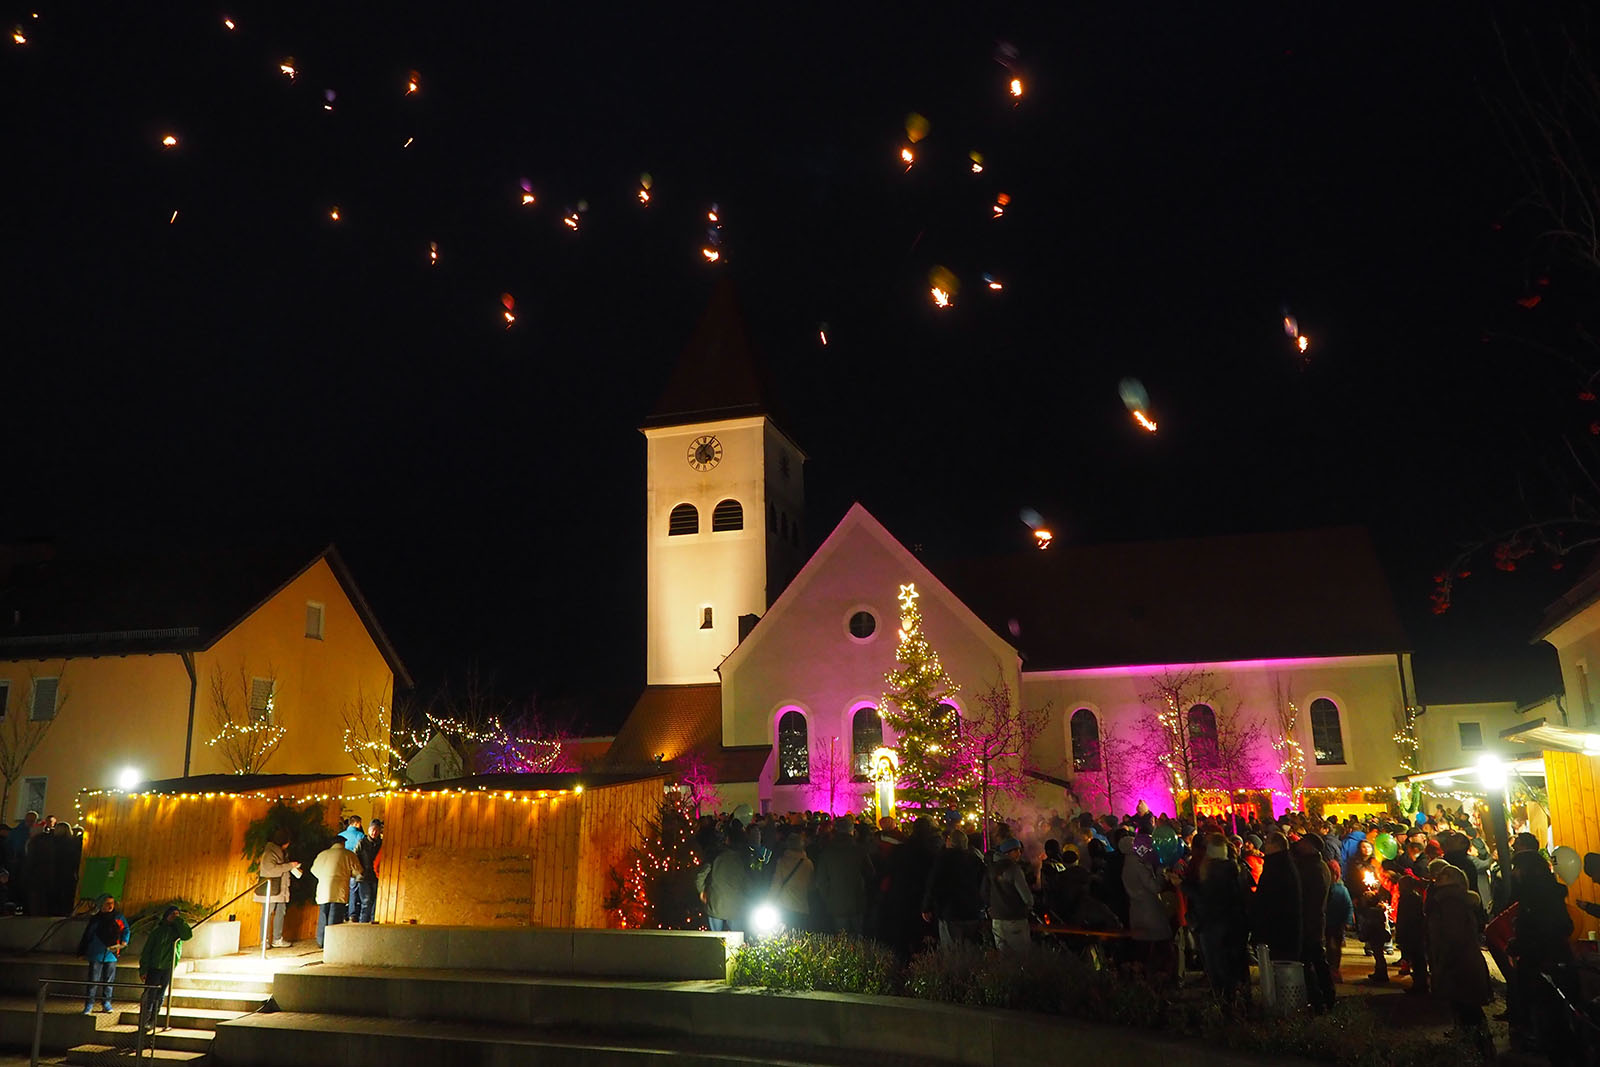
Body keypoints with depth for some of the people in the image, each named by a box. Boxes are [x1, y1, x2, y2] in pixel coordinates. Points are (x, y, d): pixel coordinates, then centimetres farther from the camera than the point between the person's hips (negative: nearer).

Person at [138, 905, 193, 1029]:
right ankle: (143, 1022, 2)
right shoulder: (158, 931, 2)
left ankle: (151, 1022, 14)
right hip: (154, 968, -2)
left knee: (160, 996, 7)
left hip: (168, 968, 2)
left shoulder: (177, 929, 7)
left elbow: (188, 935, -16)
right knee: (149, 995, -5)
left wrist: (179, 920, -12)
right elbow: (146, 951, 2)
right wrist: (143, 970, -5)